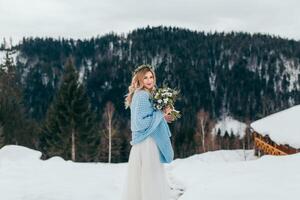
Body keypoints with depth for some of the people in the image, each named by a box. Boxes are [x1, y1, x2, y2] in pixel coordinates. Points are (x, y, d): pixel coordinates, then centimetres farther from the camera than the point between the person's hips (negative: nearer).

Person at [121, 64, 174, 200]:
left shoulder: (145, 94, 15)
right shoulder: (142, 95, -14)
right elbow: (140, 123, -21)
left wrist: (162, 117, 10)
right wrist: (161, 114, -14)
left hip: (148, 141, 10)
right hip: (147, 143, -10)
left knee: (141, 179, 12)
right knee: (149, 179, -5)